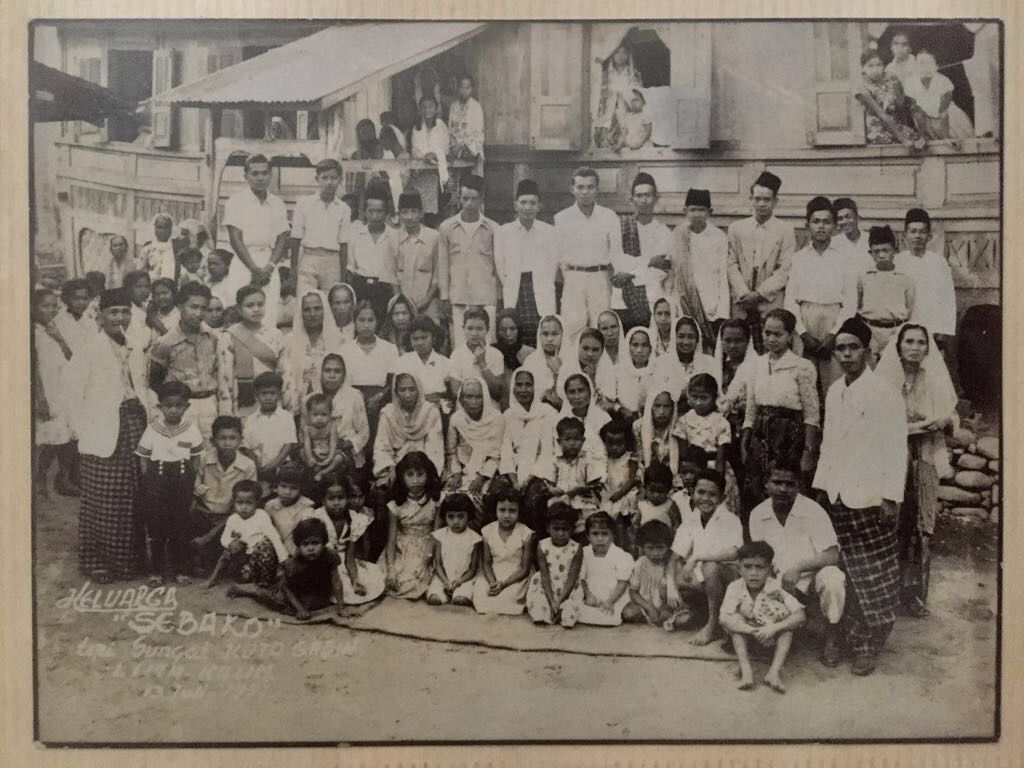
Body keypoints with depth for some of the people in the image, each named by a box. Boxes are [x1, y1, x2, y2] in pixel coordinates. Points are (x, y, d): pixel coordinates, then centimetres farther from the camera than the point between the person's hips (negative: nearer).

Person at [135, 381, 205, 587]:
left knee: (180, 526, 6)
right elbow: (143, 459, 2)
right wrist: (149, 484, -3)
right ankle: (156, 571, 16)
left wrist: (190, 483, 0)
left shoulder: (192, 429, -2)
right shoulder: (152, 430, -4)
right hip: (157, 479, 0)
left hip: (182, 479, 1)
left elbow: (196, 459, 5)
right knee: (156, 527, 4)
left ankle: (180, 569, 18)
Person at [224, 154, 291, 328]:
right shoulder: (236, 201, 2)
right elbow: (236, 239, -4)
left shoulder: (278, 203, 13)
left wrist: (268, 268, -6)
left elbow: (282, 239, 9)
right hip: (244, 262, -3)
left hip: (269, 264, 3)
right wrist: (255, 269, -11)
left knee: (270, 319, -5)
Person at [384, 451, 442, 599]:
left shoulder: (434, 502, -5)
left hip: (425, 552, -1)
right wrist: (391, 569, -14)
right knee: (401, 584, -21)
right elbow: (391, 539, -4)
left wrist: (432, 557, -19)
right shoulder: (396, 505, -5)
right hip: (402, 552, 1)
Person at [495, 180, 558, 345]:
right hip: (513, 297, 0)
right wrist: (510, 287, 3)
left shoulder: (549, 231, 8)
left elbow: (553, 263, 9)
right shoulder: (503, 232, 8)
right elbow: (499, 265, 10)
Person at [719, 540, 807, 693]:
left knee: (787, 620, -28)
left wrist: (774, 628, -43)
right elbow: (725, 619, -33)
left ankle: (775, 670, -35)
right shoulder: (735, 588, -22)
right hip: (746, 635, 1)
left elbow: (801, 615, -30)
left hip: (771, 635, -1)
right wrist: (751, 630, -47)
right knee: (736, 620, -28)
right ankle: (745, 669, -32)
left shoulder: (775, 588, -24)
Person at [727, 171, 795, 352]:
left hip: (771, 306, -2)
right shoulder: (736, 228, 14)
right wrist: (744, 294, -7)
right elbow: (732, 265, 7)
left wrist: (760, 294, -10)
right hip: (741, 305, 2)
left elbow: (784, 270, -1)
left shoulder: (785, 231, 6)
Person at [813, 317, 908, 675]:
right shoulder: (833, 392, 11)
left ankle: (870, 645, 12)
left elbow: (896, 448, -10)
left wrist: (891, 496, -13)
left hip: (870, 498, -5)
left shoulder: (884, 393, -8)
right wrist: (821, 484, 14)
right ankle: (852, 638, 21)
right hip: (838, 497, 5)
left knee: (874, 576, 2)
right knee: (848, 574, 8)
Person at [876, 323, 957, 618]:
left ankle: (914, 593, 11)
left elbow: (952, 416, 13)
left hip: (924, 461, 2)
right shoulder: (884, 377, -1)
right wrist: (906, 426, -15)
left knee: (921, 527, 1)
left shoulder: (936, 378, 7)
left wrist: (944, 421, -8)